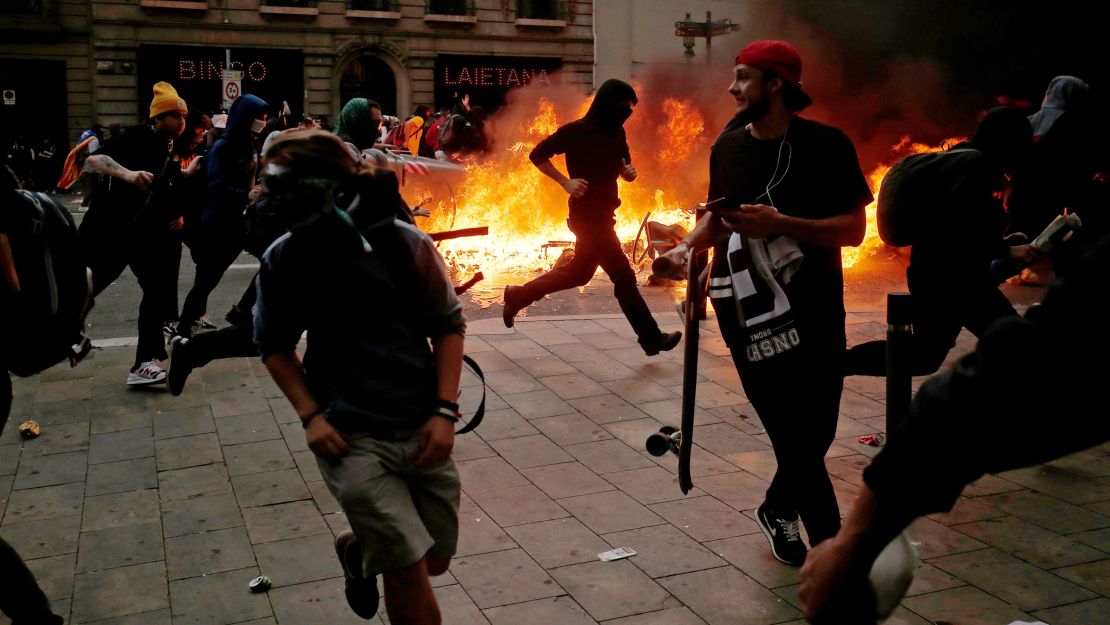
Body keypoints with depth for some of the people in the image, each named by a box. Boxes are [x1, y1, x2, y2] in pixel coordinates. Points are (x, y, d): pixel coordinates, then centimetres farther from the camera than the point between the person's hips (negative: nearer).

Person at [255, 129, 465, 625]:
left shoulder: (404, 243, -10)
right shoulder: (283, 261, -6)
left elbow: (448, 324, 0)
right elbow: (275, 345, 8)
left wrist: (445, 410, -8)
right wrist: (310, 416, -4)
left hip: (422, 429, 2)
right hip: (350, 436, -1)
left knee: (435, 560, 16)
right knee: (409, 568, -8)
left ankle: (359, 549, 45)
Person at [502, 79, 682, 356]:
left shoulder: (617, 133, 7)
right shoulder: (577, 131, -14)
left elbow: (623, 165, 19)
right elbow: (537, 155, -9)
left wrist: (629, 171, -5)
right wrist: (566, 182, -17)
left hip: (603, 213, 9)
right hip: (587, 213, -9)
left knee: (579, 272, 19)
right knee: (623, 275, -5)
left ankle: (519, 295, 31)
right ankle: (651, 338, 3)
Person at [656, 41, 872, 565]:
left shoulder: (826, 144, -5)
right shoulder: (728, 146, 7)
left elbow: (853, 229, -9)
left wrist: (780, 223, -21)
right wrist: (688, 246, 1)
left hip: (812, 309, -1)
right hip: (747, 309, 1)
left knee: (816, 428, 5)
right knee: (795, 433, -5)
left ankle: (780, 509, 32)